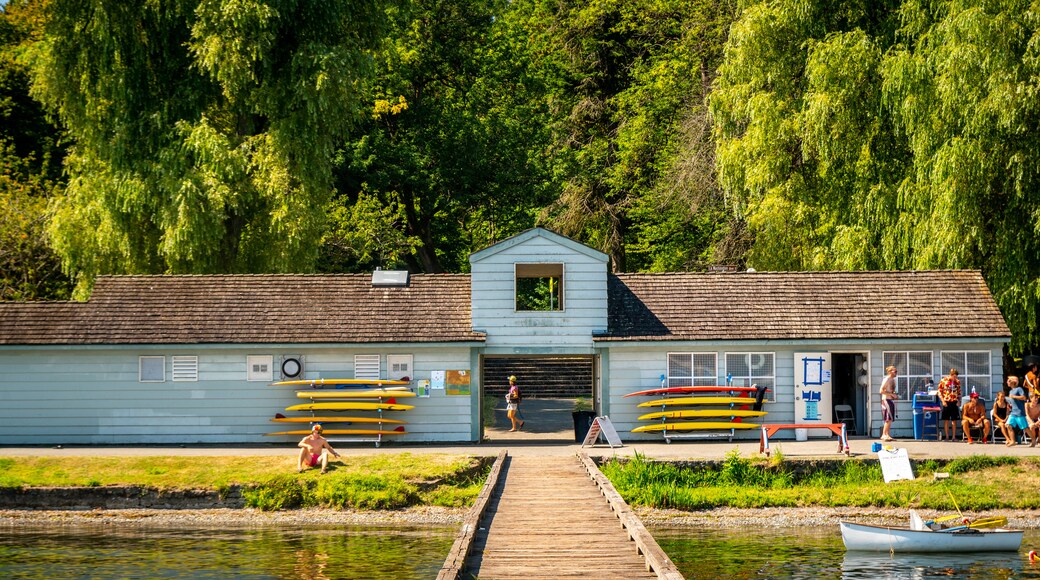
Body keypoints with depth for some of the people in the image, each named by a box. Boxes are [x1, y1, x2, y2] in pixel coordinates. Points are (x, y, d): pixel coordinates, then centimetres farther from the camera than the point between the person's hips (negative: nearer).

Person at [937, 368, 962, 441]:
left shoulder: (957, 381, 6)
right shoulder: (944, 380, -4)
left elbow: (959, 392, 14)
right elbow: (939, 391, -1)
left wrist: (959, 401, 1)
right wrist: (943, 401, -10)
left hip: (954, 402, 2)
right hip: (946, 402, -2)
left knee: (954, 420, 4)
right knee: (946, 420, 1)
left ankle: (954, 436, 8)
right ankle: (947, 437, 6)